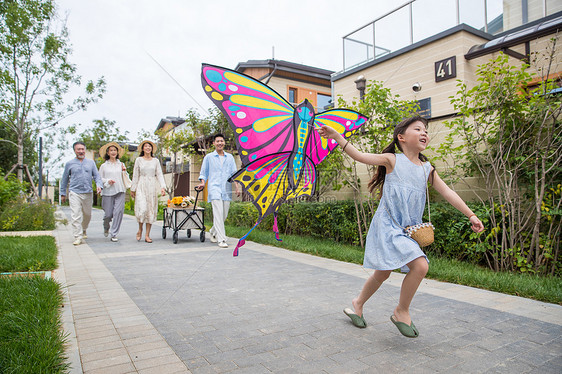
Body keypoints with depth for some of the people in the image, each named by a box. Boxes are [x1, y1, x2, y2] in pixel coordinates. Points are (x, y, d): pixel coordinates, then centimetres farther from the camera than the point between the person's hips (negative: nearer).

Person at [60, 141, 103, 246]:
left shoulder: (91, 162, 11)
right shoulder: (69, 164, 7)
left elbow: (96, 176, 10)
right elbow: (65, 179, 14)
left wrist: (99, 185, -10)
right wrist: (63, 193, 14)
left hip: (88, 193, 2)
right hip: (74, 193, -2)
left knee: (87, 214, 12)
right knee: (75, 216, -10)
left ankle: (83, 231, 37)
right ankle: (78, 237, -8)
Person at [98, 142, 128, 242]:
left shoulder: (121, 164, 14)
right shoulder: (104, 166, 8)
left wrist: (124, 172, 0)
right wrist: (107, 181, -10)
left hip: (120, 192, 2)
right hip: (108, 192, -1)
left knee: (118, 212, -9)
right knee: (108, 214, -1)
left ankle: (114, 234, 1)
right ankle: (106, 228, 33)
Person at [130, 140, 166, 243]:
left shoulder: (155, 161, 10)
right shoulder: (139, 160, 7)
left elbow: (159, 175, 5)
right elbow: (135, 175, 8)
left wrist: (163, 187, -8)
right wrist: (133, 189, 5)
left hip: (152, 187, 2)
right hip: (141, 186, -2)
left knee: (151, 210, -1)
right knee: (142, 209, -14)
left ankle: (147, 235, 5)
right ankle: (140, 229, 11)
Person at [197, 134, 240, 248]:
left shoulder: (230, 157, 15)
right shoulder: (209, 157, 9)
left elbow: (234, 173, 14)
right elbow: (203, 173, 13)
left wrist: (237, 187, 4)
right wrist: (202, 182, -6)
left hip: (226, 190, 4)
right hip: (214, 188, -3)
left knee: (224, 215, 7)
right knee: (218, 213, -14)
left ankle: (213, 231, 33)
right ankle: (221, 240, -12)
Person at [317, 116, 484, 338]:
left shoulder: (427, 169, 10)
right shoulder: (392, 160, -4)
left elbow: (447, 193, 10)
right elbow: (360, 156, -8)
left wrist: (470, 215, 5)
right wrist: (337, 137, -14)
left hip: (408, 230, 6)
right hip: (388, 226, -6)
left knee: (383, 273, 12)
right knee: (420, 265, -18)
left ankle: (358, 304, 35)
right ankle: (401, 312, 5)